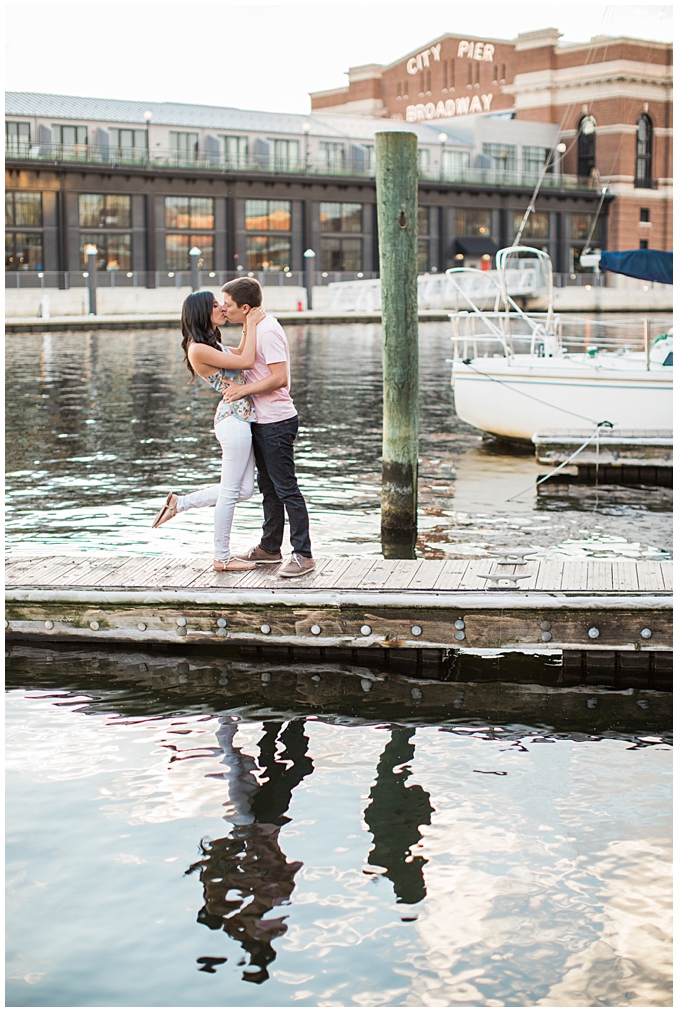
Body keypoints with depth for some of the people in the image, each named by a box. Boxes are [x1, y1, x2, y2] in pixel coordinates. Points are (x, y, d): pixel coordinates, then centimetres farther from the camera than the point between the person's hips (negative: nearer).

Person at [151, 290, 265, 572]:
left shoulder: (211, 344, 15)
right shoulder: (199, 349, -15)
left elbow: (239, 354, 31)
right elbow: (246, 362, -16)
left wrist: (248, 325, 19)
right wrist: (252, 324, -7)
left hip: (240, 418, 10)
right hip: (233, 419, -10)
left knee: (244, 489, 14)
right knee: (230, 491, 0)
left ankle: (179, 503, 23)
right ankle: (222, 558, 11)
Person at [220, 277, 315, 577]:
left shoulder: (267, 332, -18)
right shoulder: (256, 328, 13)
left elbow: (279, 378, -25)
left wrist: (244, 390, -20)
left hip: (276, 423, -10)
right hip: (261, 421, 10)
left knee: (286, 488, -7)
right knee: (268, 487, 17)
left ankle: (303, 555, -3)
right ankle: (270, 548, 28)